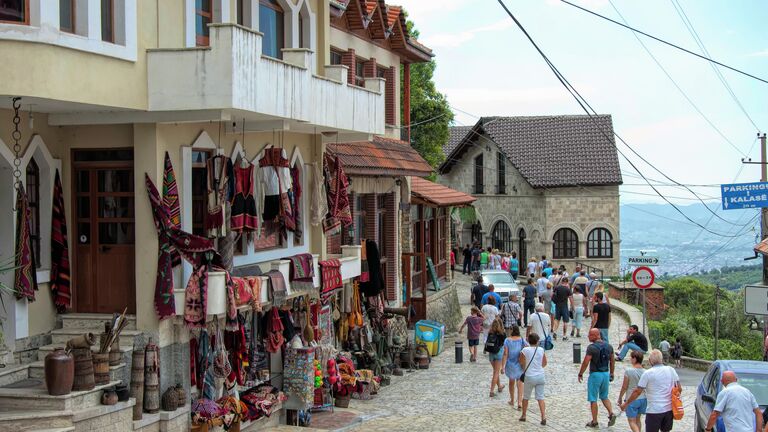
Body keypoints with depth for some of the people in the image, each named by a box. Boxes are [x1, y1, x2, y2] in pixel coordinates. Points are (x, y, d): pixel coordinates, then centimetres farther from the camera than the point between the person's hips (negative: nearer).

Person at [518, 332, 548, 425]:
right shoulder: (541, 350, -2)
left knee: (526, 397, 14)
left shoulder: (525, 350, -11)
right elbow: (545, 363, 9)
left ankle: (523, 416, 25)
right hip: (540, 376, 2)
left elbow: (521, 362, 2)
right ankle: (544, 417, -4)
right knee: (540, 398, 5)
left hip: (529, 377, -2)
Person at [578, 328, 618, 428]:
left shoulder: (592, 347, -16)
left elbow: (586, 362, -17)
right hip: (606, 374, 6)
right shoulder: (609, 346, 5)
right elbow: (612, 361, 13)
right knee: (604, 397, 21)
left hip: (595, 374, -6)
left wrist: (580, 374, -6)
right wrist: (611, 374, 22)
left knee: (593, 399, 4)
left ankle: (594, 422, 8)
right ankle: (611, 413, 2)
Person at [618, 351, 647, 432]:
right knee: (637, 419, 21)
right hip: (643, 399, 5)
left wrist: (620, 398, 3)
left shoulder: (628, 371, -17)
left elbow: (624, 387, -11)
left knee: (632, 421, 3)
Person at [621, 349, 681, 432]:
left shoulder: (648, 373, -11)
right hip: (669, 409, 5)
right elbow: (679, 389, 5)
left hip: (654, 410, -5)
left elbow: (637, 392, -8)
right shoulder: (671, 370, 1)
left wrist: (626, 404, 3)